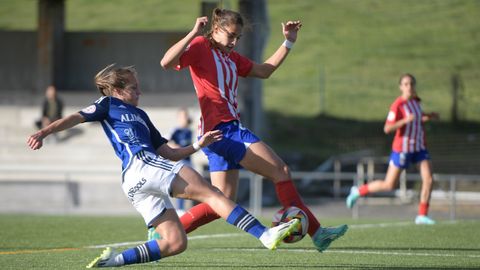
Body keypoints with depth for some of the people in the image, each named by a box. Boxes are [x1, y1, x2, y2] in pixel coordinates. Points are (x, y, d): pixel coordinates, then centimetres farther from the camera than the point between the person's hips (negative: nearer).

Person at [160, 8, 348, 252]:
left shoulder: (231, 57, 23)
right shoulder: (200, 47, -4)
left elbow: (264, 71, 28)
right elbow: (167, 62, -18)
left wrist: (288, 42, 22)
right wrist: (193, 34, -25)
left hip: (230, 129, 10)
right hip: (222, 129, -10)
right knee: (280, 171, -8)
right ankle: (316, 232, -6)